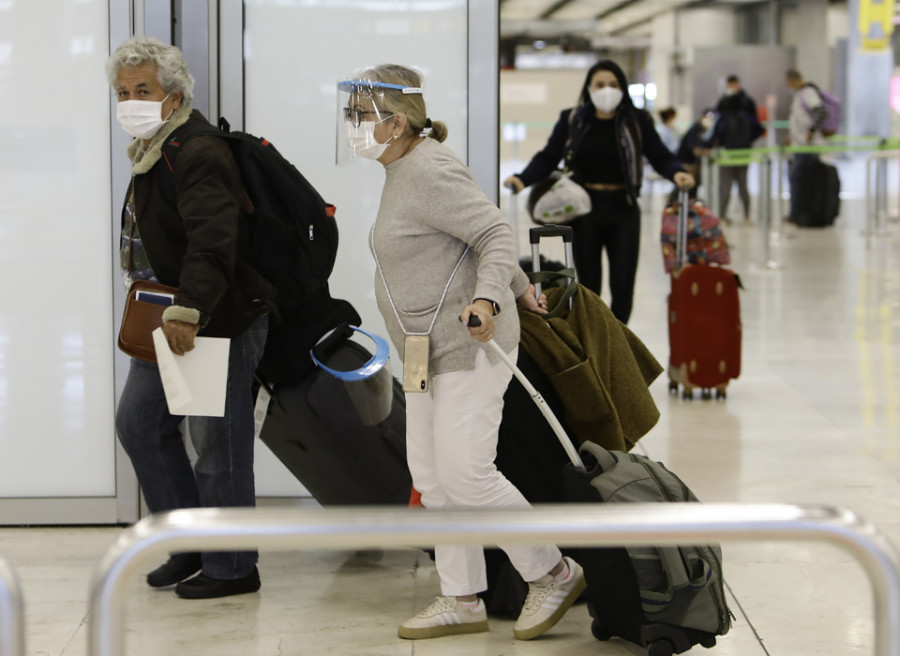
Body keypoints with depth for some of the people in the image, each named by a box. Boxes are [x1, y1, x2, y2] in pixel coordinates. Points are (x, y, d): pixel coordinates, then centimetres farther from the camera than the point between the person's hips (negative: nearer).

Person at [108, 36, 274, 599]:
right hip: (168, 317, 11)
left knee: (217, 442, -4)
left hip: (222, 320, -11)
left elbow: (212, 244, -33)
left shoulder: (200, 156, -20)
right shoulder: (151, 154, 13)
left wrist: (189, 311, -43)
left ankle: (231, 568, 8)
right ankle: (189, 547, 23)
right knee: (139, 422, 13)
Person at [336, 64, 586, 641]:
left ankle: (554, 574, 3)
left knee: (464, 472, -13)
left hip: (469, 344, -11)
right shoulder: (404, 171, 16)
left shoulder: (429, 172, -16)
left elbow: (496, 232, -20)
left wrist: (487, 297, -36)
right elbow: (484, 232, 24)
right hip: (434, 350, 11)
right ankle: (463, 601, 12)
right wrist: (522, 290, 30)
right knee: (431, 474, 7)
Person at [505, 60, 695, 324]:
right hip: (585, 210, 0)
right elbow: (548, 157, 0)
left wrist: (676, 173, -22)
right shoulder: (572, 120, 3)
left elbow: (660, 156, 0)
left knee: (623, 284, -4)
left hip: (623, 212, 0)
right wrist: (522, 179, -17)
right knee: (588, 285, 5)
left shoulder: (637, 121, 2)